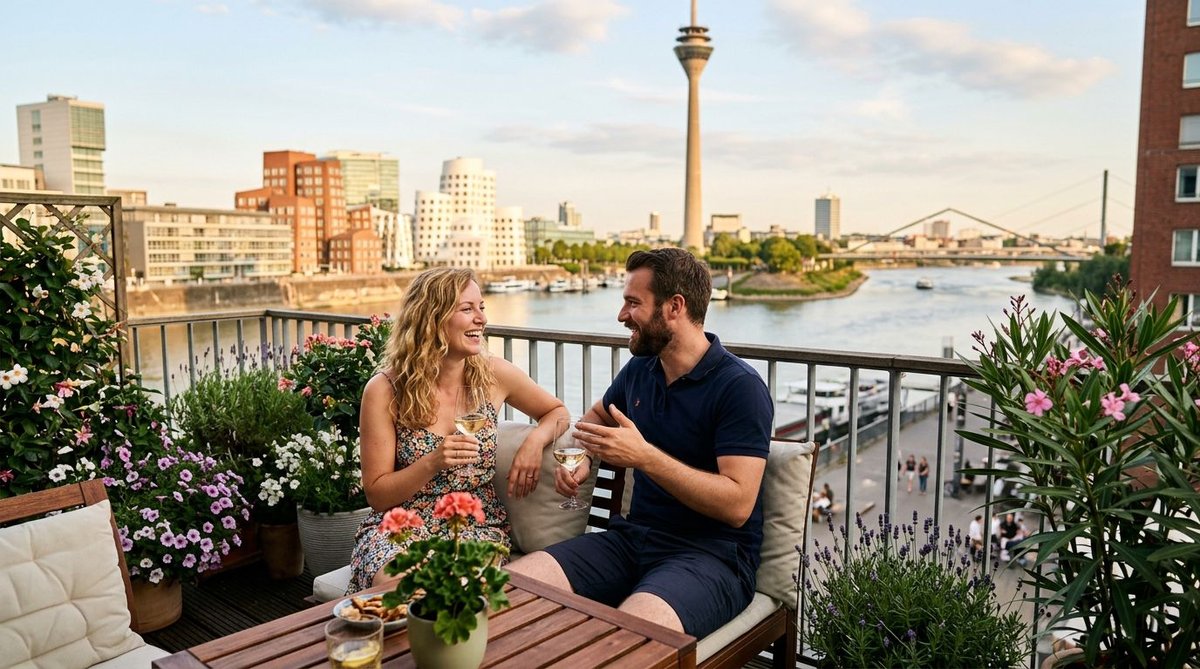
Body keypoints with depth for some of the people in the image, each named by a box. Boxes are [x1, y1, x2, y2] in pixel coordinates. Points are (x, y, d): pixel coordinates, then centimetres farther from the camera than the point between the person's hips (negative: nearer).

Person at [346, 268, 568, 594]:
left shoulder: (493, 374, -2)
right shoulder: (384, 390, -8)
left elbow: (557, 411, 14)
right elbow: (376, 495, -5)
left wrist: (535, 440, -9)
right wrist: (433, 463, -23)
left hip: (479, 525, 2)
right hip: (401, 527, -1)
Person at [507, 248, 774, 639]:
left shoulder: (740, 387, -12)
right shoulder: (639, 368, 10)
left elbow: (738, 504, -20)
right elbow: (597, 415, 32)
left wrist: (643, 456, -25)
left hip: (712, 552, -6)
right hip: (634, 536, 6)